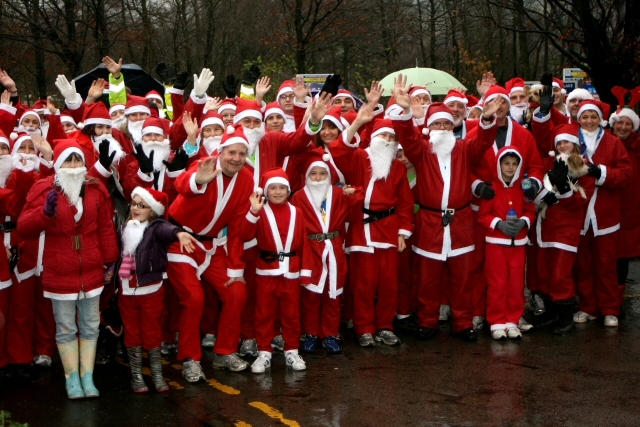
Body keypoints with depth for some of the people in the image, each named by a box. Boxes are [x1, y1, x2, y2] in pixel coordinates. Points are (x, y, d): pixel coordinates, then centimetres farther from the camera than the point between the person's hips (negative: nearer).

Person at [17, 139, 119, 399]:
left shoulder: (96, 189, 3)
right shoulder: (44, 189, -5)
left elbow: (105, 228, 7)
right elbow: (24, 228, -9)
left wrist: (110, 261, 6)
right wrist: (45, 212, -26)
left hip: (91, 271, 3)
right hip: (59, 272, -3)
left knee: (90, 326, 9)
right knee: (65, 328, 5)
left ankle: (87, 377, 18)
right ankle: (72, 378, 14)